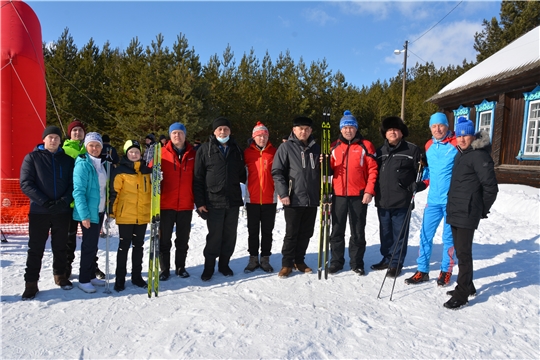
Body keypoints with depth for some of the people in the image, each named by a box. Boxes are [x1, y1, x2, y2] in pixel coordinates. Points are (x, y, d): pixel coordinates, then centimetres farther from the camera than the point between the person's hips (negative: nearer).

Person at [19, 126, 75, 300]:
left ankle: (60, 275, 29)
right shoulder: (32, 158, 2)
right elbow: (25, 183, -7)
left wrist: (64, 201, -14)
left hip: (62, 211, 2)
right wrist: (45, 202, -16)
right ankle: (31, 283, 14)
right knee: (35, 249, 4)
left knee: (60, 247, 13)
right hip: (39, 211, -2)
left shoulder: (67, 159, 7)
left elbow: (73, 183, 3)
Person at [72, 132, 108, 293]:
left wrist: (107, 208, 13)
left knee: (93, 245, 15)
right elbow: (78, 191, -18)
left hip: (99, 210, 7)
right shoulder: (83, 164, -13)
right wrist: (84, 214, -22)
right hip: (88, 212, -7)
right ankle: (84, 280, 11)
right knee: (89, 245, -2)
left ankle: (91, 276, 26)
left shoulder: (101, 163, 11)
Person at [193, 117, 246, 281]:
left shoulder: (236, 150, 12)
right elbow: (198, 178, -2)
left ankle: (224, 264, 26)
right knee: (215, 236, 1)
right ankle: (209, 266, 18)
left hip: (233, 201, 4)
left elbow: (242, 174, 22)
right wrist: (199, 202, -6)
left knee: (230, 236, 10)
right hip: (213, 202, -3)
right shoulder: (205, 150, 1)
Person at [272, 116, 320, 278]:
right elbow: (277, 172, -7)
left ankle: (299, 260, 26)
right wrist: (283, 193, -15)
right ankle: (287, 263, 14)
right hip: (293, 199, -4)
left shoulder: (316, 148, 13)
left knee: (306, 233, 12)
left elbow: (322, 171, 22)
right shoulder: (286, 147, -2)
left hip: (312, 199, 5)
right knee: (291, 233, 1)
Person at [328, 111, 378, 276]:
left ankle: (357, 263, 20)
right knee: (337, 230, 9)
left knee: (358, 231, 8)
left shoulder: (365, 145, 0)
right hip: (338, 195, 3)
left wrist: (369, 191, -11)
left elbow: (373, 169, -4)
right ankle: (336, 261, 21)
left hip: (359, 196, -3)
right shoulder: (335, 147, 9)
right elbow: (330, 170, 11)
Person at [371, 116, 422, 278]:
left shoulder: (412, 150, -1)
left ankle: (396, 263, 14)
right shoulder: (380, 151, 14)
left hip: (402, 201, -5)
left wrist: (415, 189, -9)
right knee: (385, 232, 15)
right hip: (382, 200, 5)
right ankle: (386, 259, 29)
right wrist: (373, 192, 13)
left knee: (399, 233, 3)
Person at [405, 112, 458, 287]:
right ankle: (422, 270, 17)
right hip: (433, 199, 5)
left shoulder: (457, 144, -7)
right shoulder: (429, 146, 8)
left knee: (448, 236, 7)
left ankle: (446, 271, 23)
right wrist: (422, 183, 5)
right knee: (425, 234, 6)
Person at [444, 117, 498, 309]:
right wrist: (453, 205, 17)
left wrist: (482, 210, -4)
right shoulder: (460, 154, 15)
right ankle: (467, 286, 31)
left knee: (463, 253, -3)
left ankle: (462, 294, 7)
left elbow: (491, 187, -13)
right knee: (460, 251, 16)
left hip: (467, 214, -9)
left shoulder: (479, 156, -13)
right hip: (455, 212, 9)